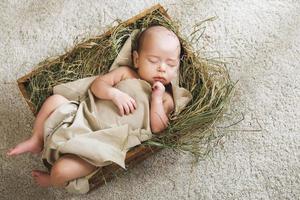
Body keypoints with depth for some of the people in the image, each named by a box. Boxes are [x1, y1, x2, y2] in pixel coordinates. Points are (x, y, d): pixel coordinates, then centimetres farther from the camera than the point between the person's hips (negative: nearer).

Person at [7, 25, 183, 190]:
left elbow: (158, 128, -8)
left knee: (61, 170, -20)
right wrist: (114, 93, -19)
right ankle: (37, 141, 11)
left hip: (101, 146, -4)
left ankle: (54, 181, 18)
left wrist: (156, 98, -15)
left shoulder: (165, 99, 3)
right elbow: (97, 84, 0)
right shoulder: (126, 73, 7)